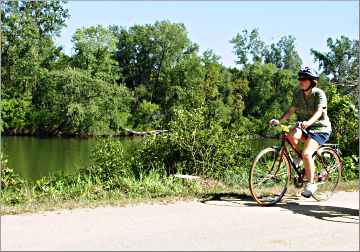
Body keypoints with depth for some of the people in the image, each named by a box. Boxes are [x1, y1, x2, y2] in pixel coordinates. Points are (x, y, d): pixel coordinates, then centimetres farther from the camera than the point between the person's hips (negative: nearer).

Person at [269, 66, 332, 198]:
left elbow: (319, 111, -28)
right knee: (291, 135, -29)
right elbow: (291, 110, 2)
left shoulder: (319, 94, -13)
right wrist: (279, 121, -15)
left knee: (307, 153, -25)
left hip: (320, 129, -5)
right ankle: (299, 155, 0)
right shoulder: (298, 94, 4)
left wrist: (309, 122, -47)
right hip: (304, 127, 5)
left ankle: (311, 183, -10)